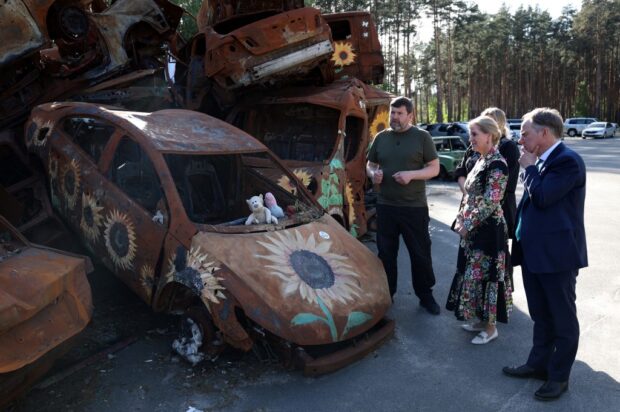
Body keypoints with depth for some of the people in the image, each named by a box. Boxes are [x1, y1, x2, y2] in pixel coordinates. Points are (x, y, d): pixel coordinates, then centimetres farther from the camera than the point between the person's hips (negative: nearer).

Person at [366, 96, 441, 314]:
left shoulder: (422, 137, 0)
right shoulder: (381, 137, 10)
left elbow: (434, 168, -2)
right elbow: (370, 164, 18)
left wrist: (411, 175, -18)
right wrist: (373, 174, -6)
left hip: (415, 207, -3)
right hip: (385, 205, 3)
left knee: (420, 253, 5)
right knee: (386, 253, 11)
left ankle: (425, 295, 22)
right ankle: (386, 293, 26)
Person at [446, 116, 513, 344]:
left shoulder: (497, 164, -17)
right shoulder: (480, 160, 11)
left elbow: (489, 203, -21)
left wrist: (468, 224, -15)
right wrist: (462, 220, 9)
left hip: (488, 229, -9)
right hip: (474, 229, 9)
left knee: (484, 276, 1)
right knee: (473, 274, 16)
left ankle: (490, 327, 16)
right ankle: (482, 320, 31)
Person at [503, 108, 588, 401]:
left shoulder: (568, 161, -17)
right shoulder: (540, 161, 9)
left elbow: (542, 196, -26)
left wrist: (529, 168, -11)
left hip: (557, 254, -9)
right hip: (534, 252, 9)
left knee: (563, 319, 9)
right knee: (541, 316, 21)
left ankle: (559, 376, 23)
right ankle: (539, 363, 37)